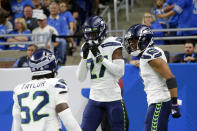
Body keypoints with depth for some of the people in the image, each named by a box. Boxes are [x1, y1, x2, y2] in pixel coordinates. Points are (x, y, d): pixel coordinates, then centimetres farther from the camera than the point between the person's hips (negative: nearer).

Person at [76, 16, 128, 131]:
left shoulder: (113, 45, -4)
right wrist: (84, 57, -7)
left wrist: (100, 57, -16)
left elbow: (120, 72, -13)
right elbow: (81, 78, 6)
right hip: (95, 98, 4)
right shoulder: (87, 49, 10)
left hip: (113, 98, -4)